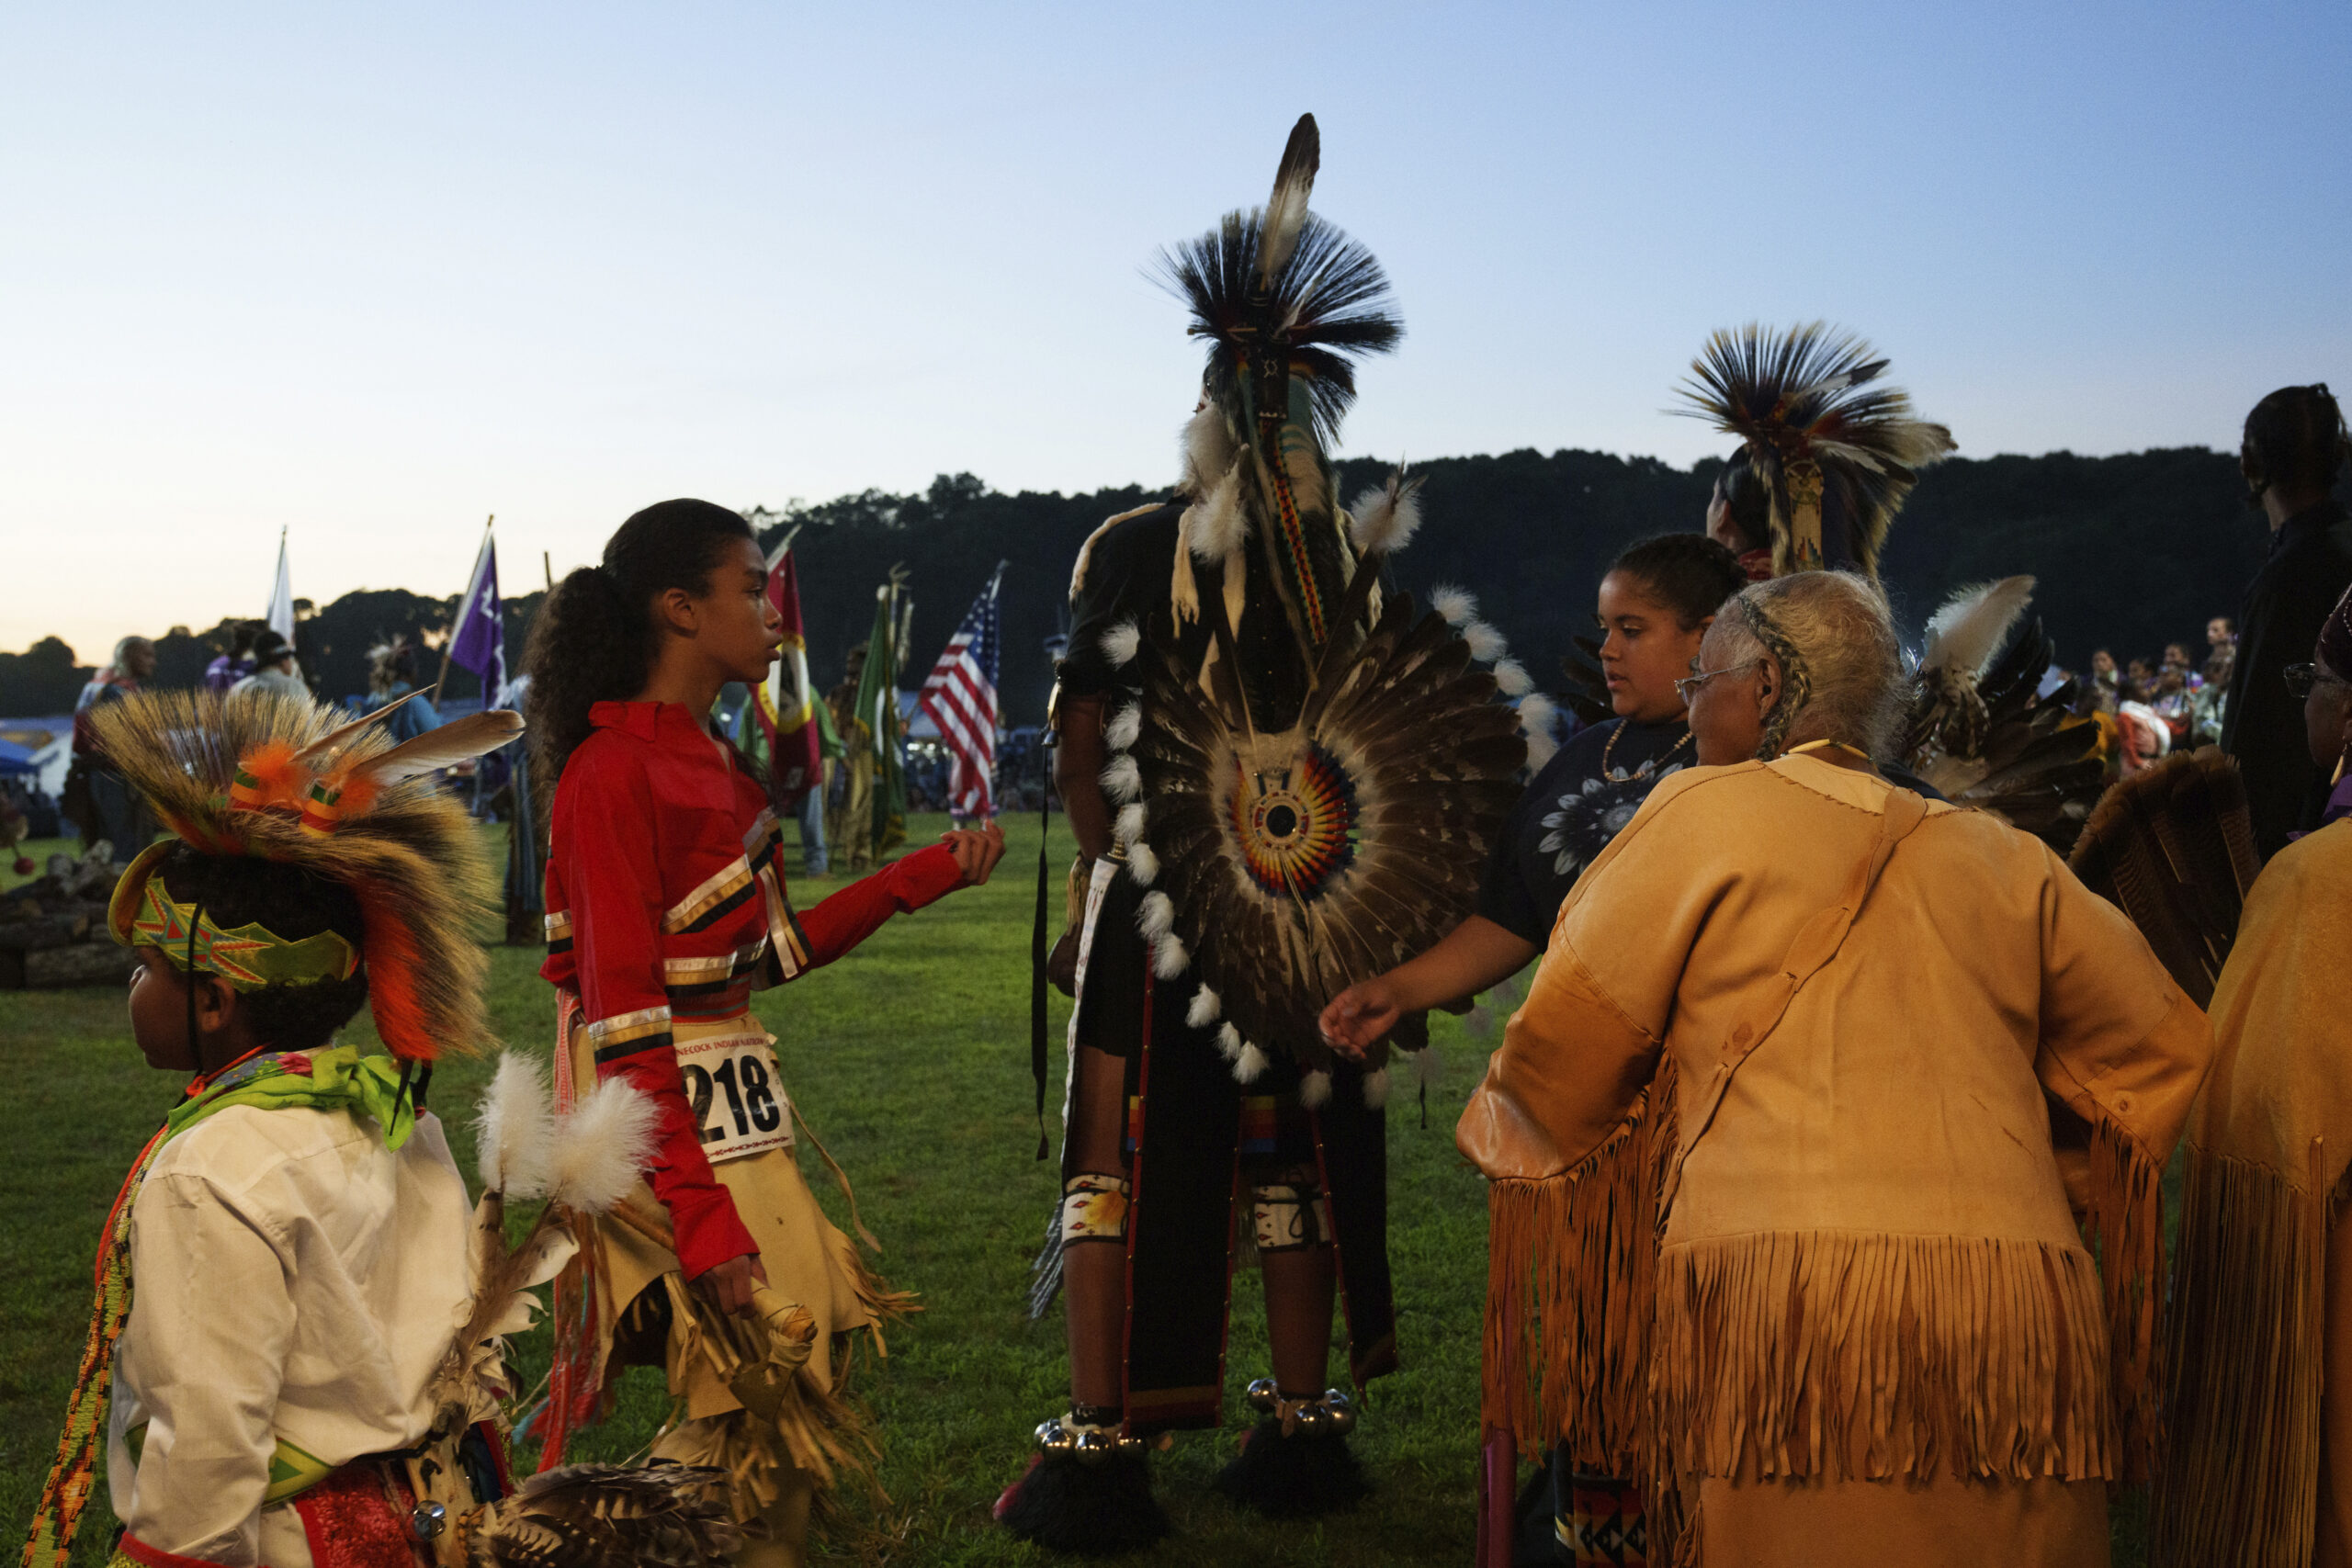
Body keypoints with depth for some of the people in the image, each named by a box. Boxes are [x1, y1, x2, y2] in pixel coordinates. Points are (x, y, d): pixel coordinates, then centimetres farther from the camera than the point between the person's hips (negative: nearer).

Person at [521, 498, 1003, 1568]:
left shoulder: (712, 763, 12)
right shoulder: (616, 772, -16)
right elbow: (625, 1016, -20)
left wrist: (928, 873, 14)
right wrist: (698, 1214, -23)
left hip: (731, 1109, 9)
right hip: (663, 1128, -9)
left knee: (791, 1373, 11)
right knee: (758, 1403, -3)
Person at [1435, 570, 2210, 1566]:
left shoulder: (1706, 810, 5)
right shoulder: (2003, 858, 17)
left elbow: (1562, 1042, 8)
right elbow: (2164, 1045, 23)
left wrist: (1505, 1138, 29)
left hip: (1793, 1294, -4)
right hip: (2024, 1319, 5)